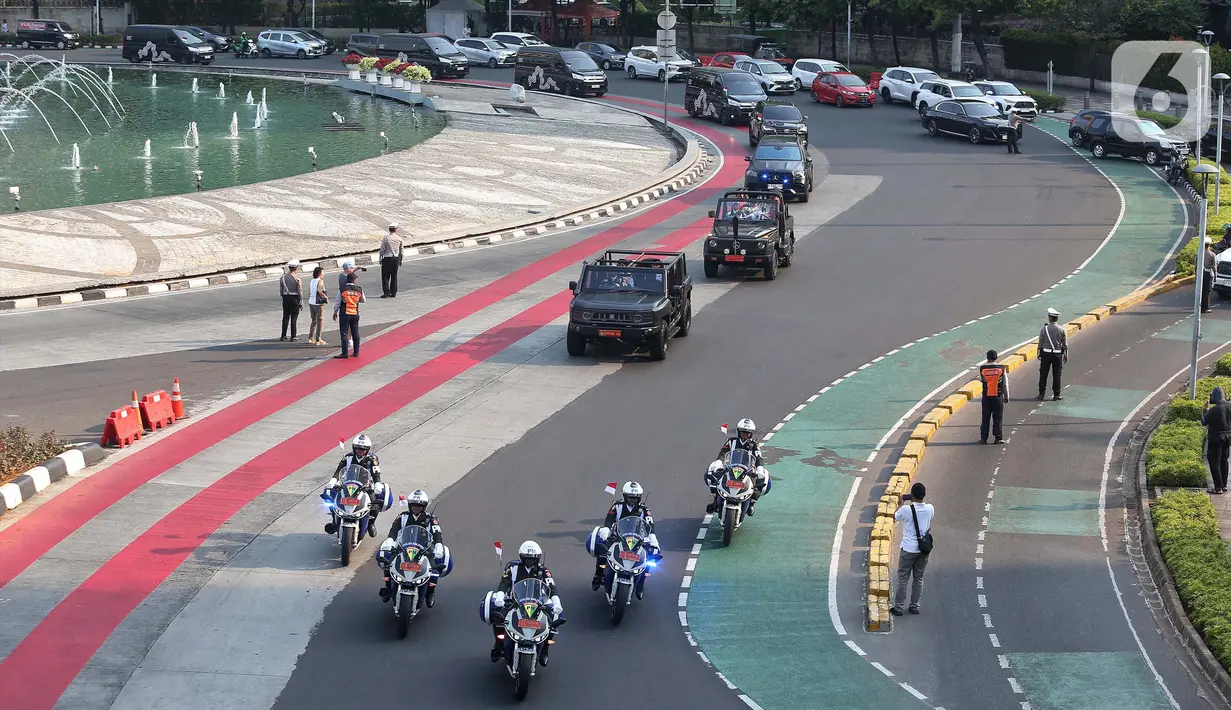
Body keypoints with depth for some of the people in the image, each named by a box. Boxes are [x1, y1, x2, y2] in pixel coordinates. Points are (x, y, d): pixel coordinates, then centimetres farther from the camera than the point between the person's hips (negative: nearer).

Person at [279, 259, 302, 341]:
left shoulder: (283, 277, 2)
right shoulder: (296, 278, -10)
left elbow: (280, 290, 6)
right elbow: (299, 291, -10)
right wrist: (301, 302, -3)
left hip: (285, 298, 4)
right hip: (294, 298, -4)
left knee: (285, 317, 12)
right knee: (294, 318, 3)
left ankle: (283, 336, 12)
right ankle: (293, 337, 5)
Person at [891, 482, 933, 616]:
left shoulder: (905, 509, -19)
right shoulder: (930, 509, -8)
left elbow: (895, 517, 3)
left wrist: (902, 503, 17)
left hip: (908, 549, -3)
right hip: (924, 549, 3)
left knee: (903, 578, 7)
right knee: (919, 578, 15)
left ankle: (898, 607, 11)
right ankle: (915, 606, 22)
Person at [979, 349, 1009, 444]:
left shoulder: (982, 368, -7)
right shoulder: (1001, 369, -7)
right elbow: (1005, 384, -1)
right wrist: (1006, 397, 9)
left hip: (986, 396, 1)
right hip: (998, 396, 0)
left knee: (985, 417, 9)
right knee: (998, 418, 7)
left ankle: (983, 437, 12)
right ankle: (999, 438, 8)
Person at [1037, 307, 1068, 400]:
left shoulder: (1044, 329, -8)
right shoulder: (1061, 330, -4)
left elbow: (1040, 343, -4)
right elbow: (1065, 344, 0)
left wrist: (1039, 353, 7)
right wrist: (1066, 355, 10)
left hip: (1046, 354, -1)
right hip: (1057, 354, 1)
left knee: (1043, 374, 9)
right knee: (1056, 374, 6)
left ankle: (1041, 393, 12)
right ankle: (1056, 395, 8)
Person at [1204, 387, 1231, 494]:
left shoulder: (1214, 409, -24)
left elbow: (1204, 421, -13)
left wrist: (1206, 409, -2)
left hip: (1216, 438, -7)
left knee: (1214, 463, 2)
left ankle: (1218, 487, 1)